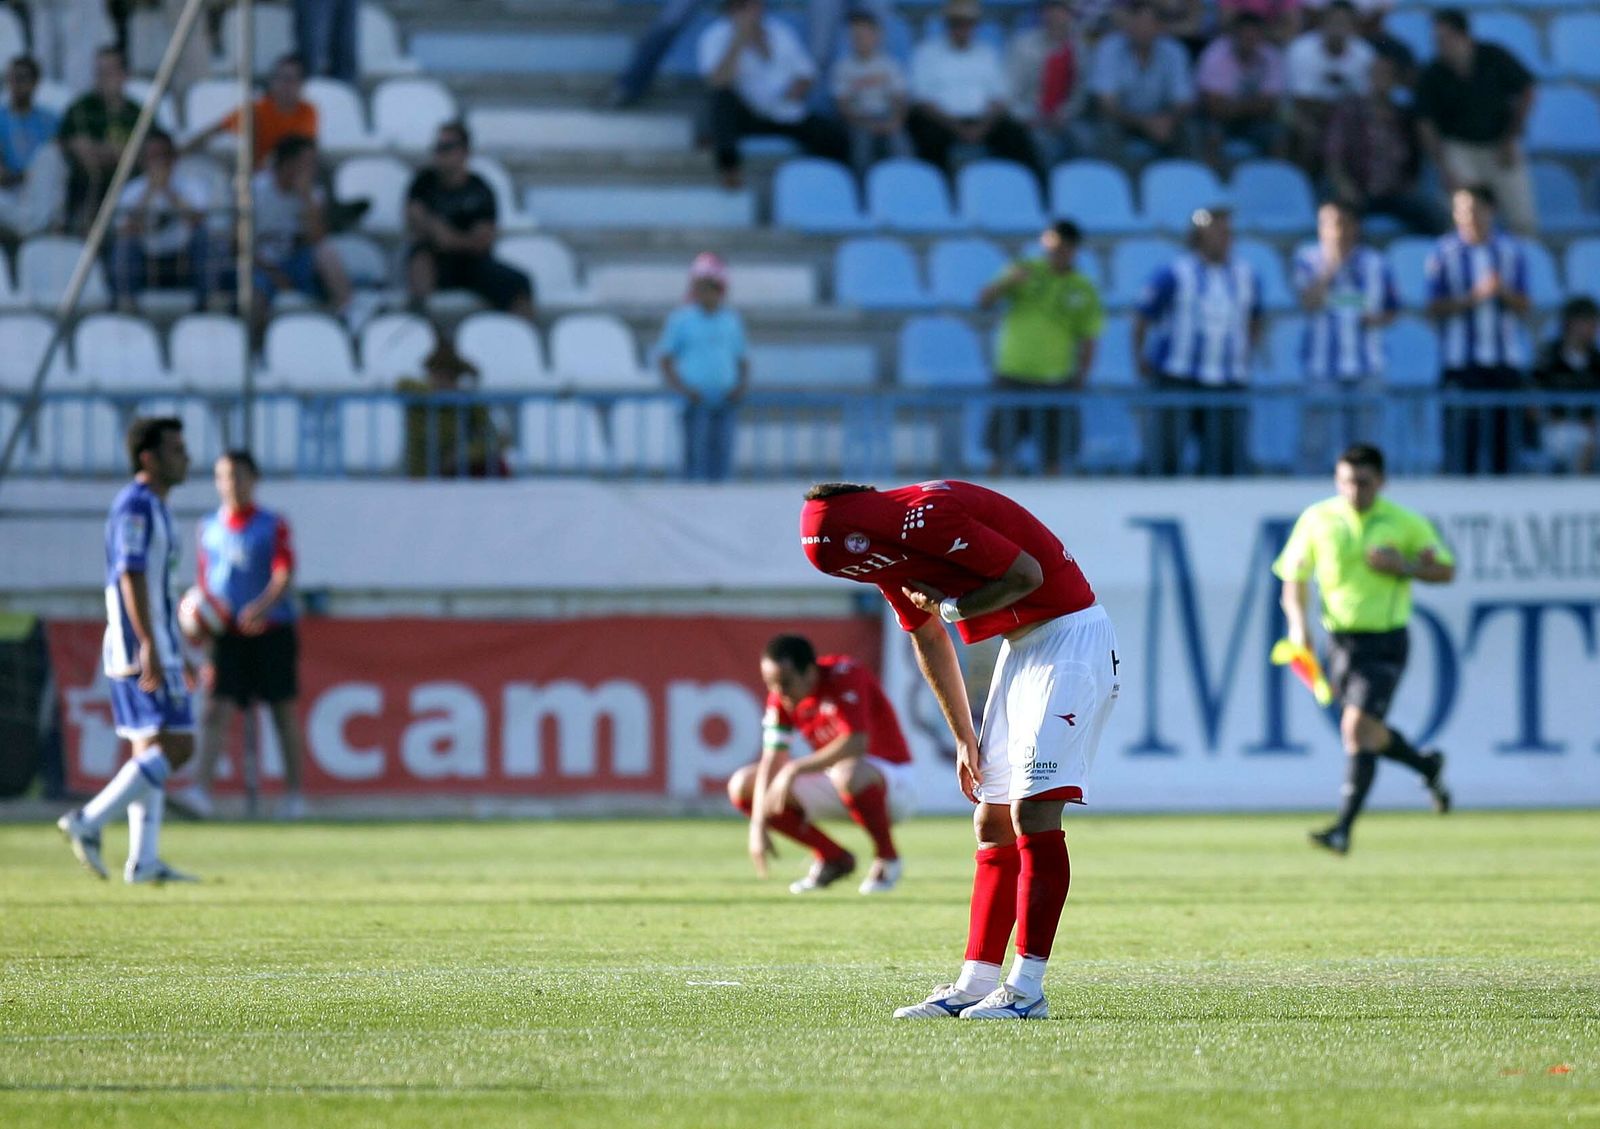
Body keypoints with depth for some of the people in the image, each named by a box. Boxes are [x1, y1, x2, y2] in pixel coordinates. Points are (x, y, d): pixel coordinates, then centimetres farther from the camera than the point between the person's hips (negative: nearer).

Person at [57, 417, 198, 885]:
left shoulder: (152, 508, 19)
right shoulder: (135, 505, -12)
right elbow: (130, 579, -20)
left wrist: (176, 654, 27)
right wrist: (150, 649, -25)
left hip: (155, 648, 10)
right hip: (140, 648, -10)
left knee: (151, 751, 8)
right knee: (174, 747, -12)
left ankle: (143, 861, 6)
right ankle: (88, 823, -14)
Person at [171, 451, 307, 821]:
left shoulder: (272, 526, 0)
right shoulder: (208, 528, 12)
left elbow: (284, 575, -12)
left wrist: (262, 607, -30)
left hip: (271, 629, -2)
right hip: (227, 635, 2)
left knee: (283, 712, 6)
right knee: (217, 709, -12)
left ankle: (293, 793, 15)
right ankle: (200, 789, -25)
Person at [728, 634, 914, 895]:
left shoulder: (844, 675, -25)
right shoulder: (781, 696, -6)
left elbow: (856, 743, -37)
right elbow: (771, 760, -6)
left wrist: (795, 769, -38)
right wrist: (758, 825, -16)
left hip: (892, 780, -7)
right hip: (832, 778, 7)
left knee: (848, 773, -42)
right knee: (742, 786, -3)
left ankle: (887, 859, -15)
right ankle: (833, 858, 5)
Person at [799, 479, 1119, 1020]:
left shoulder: (928, 517, -23)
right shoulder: (892, 560, 6)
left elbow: (1027, 574, -21)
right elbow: (929, 640, 19)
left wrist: (951, 607, -10)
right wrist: (963, 737, 20)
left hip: (1068, 635, -10)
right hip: (1022, 645, 10)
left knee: (1033, 810, -15)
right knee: (994, 823, 8)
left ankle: (1027, 990, -17)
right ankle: (976, 984, 10)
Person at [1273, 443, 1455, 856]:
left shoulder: (1406, 523, -5)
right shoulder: (1317, 520, 0)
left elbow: (1446, 570, 4)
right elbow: (1295, 578, 6)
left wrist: (1403, 565, -15)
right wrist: (1298, 621, -12)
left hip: (1386, 643, -4)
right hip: (1341, 641, 4)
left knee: (1358, 728, -18)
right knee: (1368, 734, 15)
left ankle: (1343, 828, -19)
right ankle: (1427, 765, 46)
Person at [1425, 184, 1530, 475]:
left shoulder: (1510, 250, 9)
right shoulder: (1445, 252, 2)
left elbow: (1524, 308, 8)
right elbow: (1436, 309, -4)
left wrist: (1504, 292, -11)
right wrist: (1475, 296, -15)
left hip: (1505, 358, 2)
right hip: (1460, 361, -2)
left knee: (1502, 428, -1)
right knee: (1462, 429, -9)